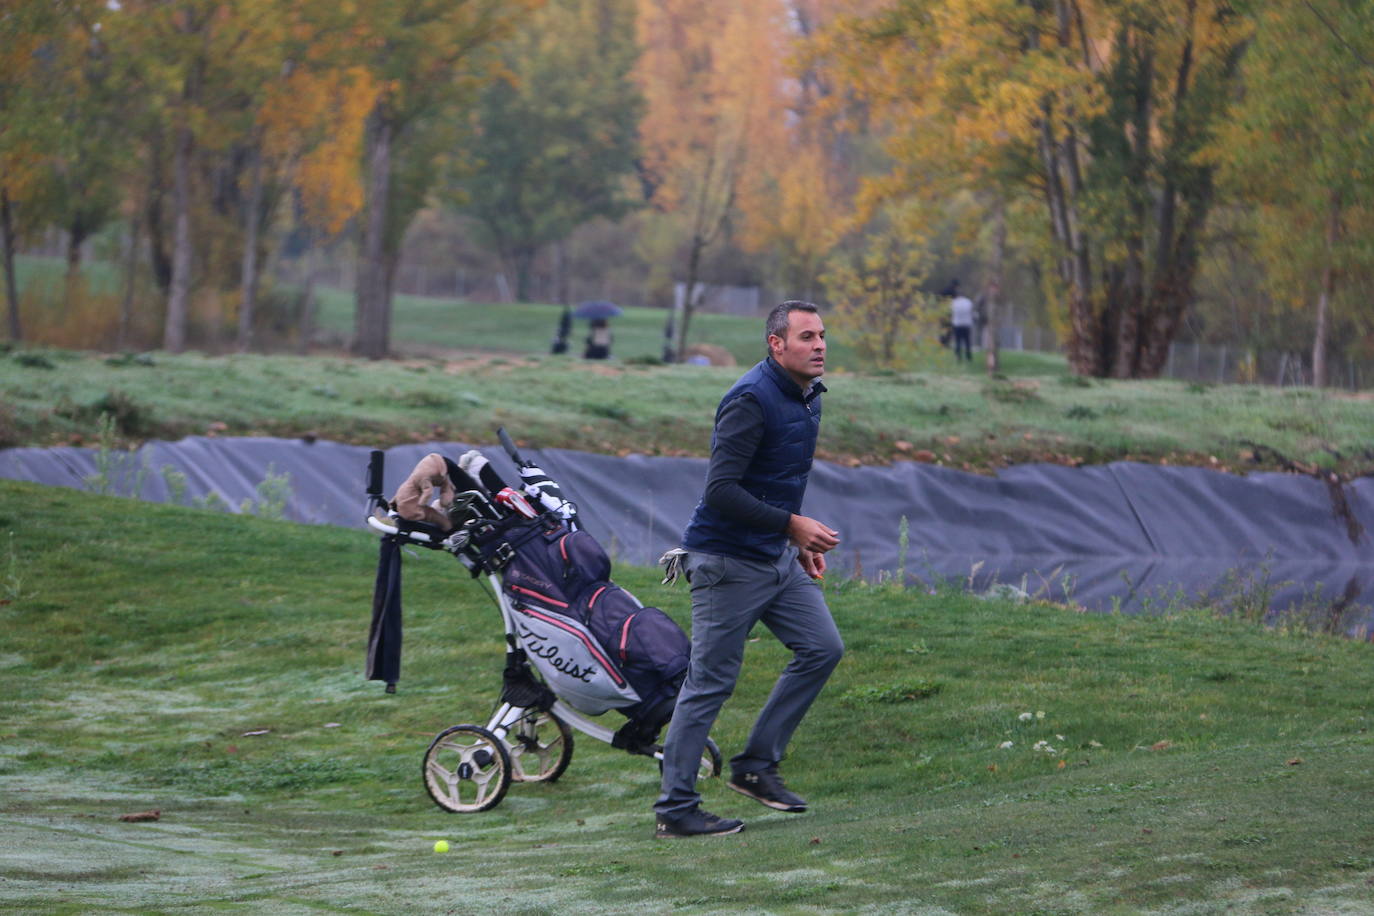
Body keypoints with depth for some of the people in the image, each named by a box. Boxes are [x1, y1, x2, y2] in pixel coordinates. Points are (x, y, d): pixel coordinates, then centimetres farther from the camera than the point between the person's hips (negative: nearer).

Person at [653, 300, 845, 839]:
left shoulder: (807, 396, 9)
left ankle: (756, 766, 13)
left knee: (822, 648, 4)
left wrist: (801, 543, 17)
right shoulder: (751, 401, -20)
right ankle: (675, 809, 2)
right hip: (728, 561, -9)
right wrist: (792, 525, -24)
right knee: (710, 683, -5)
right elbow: (721, 490, -26)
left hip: (777, 557, 9)